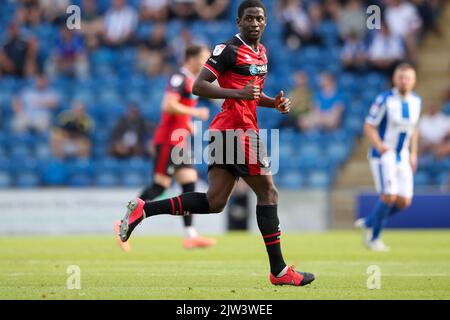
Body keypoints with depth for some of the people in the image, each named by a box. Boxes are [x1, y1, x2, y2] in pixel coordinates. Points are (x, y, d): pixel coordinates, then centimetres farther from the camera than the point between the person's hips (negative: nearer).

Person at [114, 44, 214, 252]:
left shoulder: (191, 81, 19)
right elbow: (168, 105, -23)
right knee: (160, 186, -10)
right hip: (169, 140, -10)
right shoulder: (180, 78, -12)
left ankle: (191, 235, 0)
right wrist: (195, 113, -16)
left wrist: (189, 125, 14)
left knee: (190, 184, 2)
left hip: (179, 141, 10)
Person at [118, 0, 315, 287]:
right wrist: (238, 93, -23)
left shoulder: (261, 51, 19)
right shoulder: (229, 50, -10)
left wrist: (275, 103, 13)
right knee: (268, 193, -2)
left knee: (214, 202, 3)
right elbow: (199, 86, -14)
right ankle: (279, 271, 3)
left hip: (225, 132, 9)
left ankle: (143, 209, 1)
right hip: (238, 130, -9)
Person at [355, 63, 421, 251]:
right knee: (389, 196, -18)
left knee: (404, 201, -3)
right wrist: (379, 145, -26)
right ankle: (373, 238, 1)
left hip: (402, 156, 6)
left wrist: (413, 154, 11)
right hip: (383, 155, -6)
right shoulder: (385, 100, -12)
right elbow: (369, 127, -10)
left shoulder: (416, 102, 5)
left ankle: (369, 223, 19)